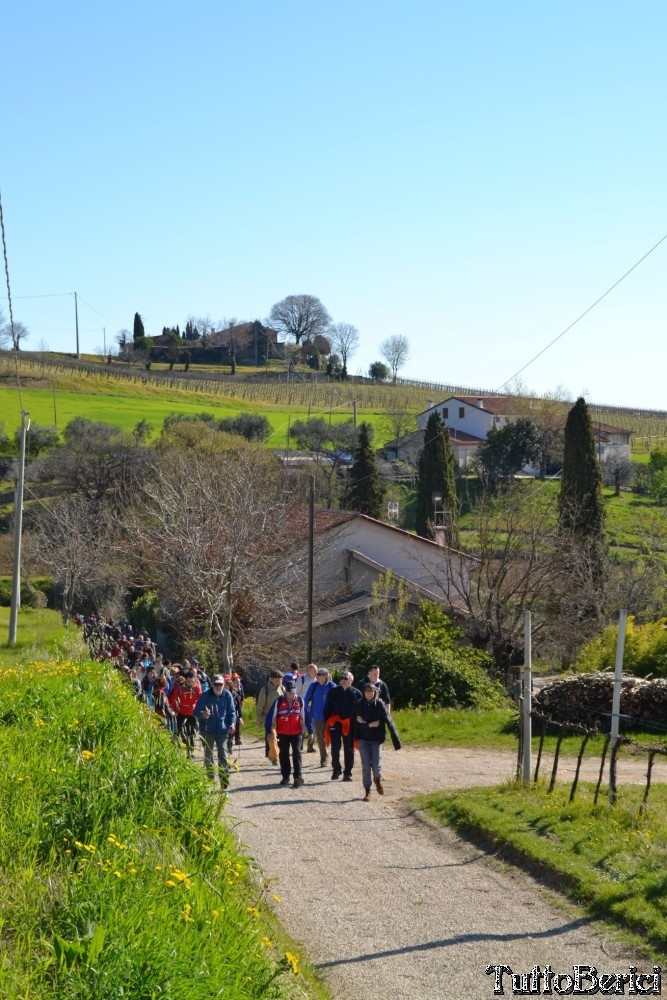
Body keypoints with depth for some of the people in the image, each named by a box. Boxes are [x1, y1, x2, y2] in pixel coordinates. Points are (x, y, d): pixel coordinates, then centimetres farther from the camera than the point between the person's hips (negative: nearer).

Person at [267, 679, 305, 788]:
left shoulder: (300, 701, -1)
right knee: (283, 755, 10)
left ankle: (298, 777, -10)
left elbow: (303, 716, 5)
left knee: (297, 754, -9)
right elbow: (271, 716, -4)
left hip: (296, 733, 0)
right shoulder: (279, 701, -6)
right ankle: (285, 777, 22)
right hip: (282, 733, 0)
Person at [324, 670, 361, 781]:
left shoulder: (356, 693, 0)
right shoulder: (334, 691, 3)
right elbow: (328, 707, 5)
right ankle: (336, 770, 12)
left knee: (349, 749, 7)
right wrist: (326, 720, -1)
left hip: (349, 724, 0)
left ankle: (348, 772, 14)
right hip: (335, 722, 0)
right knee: (335, 748, -2)